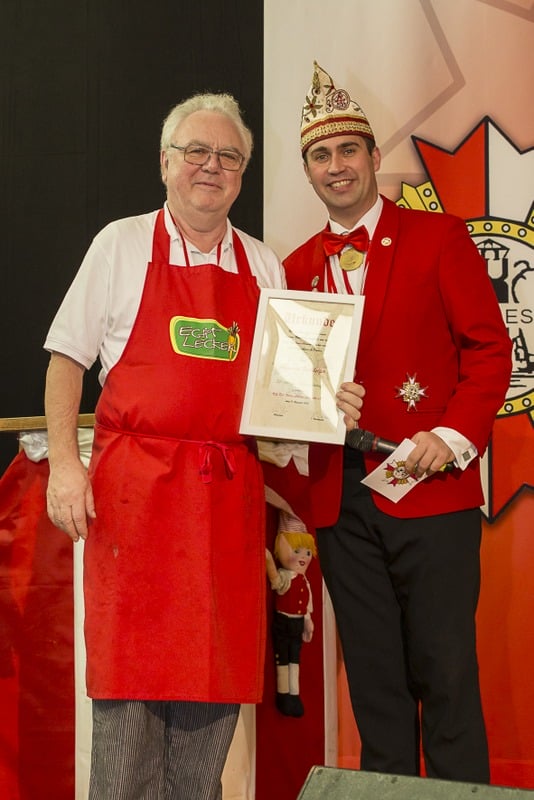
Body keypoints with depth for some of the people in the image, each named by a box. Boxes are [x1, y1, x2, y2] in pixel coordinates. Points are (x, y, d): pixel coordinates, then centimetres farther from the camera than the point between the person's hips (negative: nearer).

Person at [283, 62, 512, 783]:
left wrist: (452, 437, -14)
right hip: (342, 499, 4)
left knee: (445, 672, -1)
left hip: (431, 487, -4)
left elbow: (489, 349, -2)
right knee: (374, 679, 10)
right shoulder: (299, 268, 14)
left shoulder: (438, 238, 2)